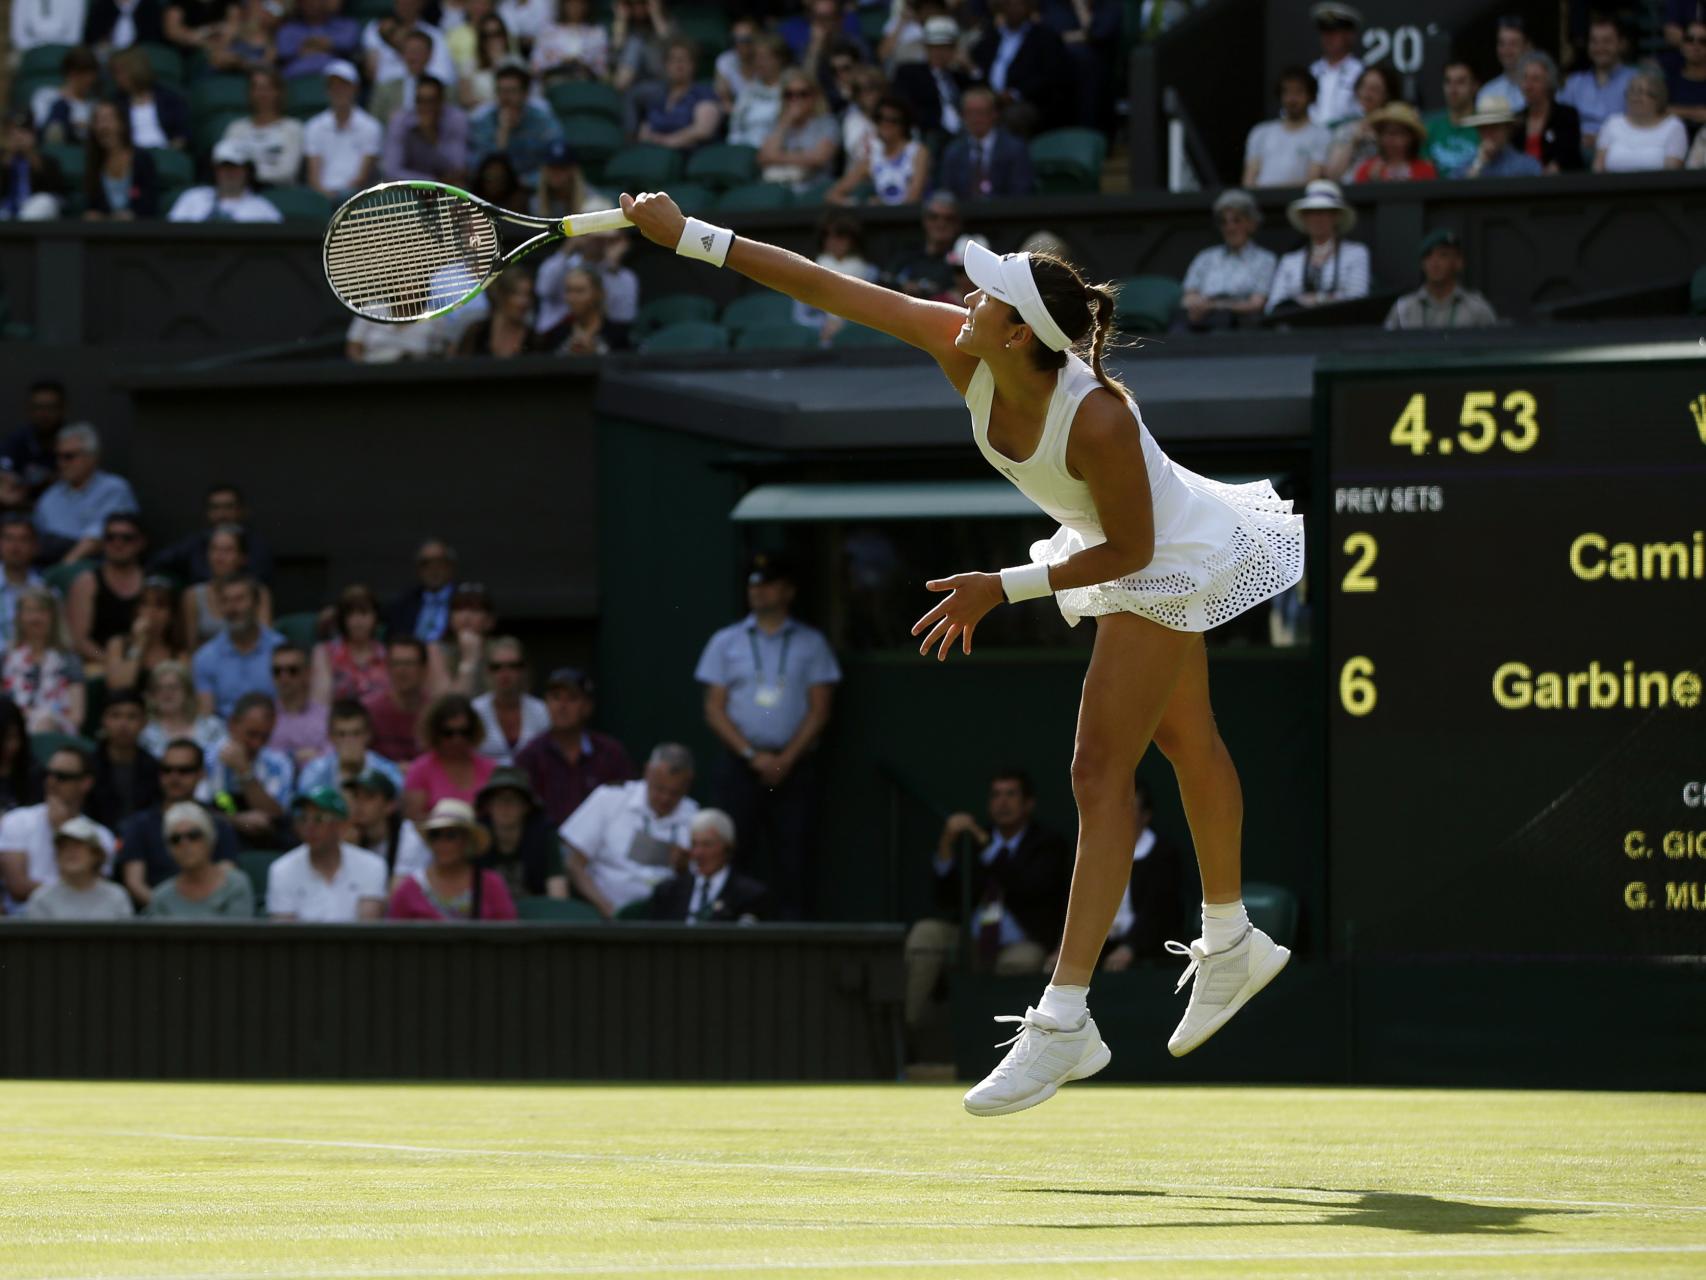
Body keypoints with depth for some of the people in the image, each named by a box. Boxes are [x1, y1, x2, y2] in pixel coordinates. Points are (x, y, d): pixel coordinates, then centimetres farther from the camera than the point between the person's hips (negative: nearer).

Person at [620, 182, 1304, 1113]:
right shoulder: (961, 349, -22)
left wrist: (1005, 588, -26)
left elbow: (1130, 551, -26)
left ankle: (1063, 1024, -13)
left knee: (1099, 772, -12)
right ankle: (1231, 943, 43)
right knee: (1182, 738, 24)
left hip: (1170, 565, -8)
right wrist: (688, 235, -22)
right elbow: (819, 286, -20)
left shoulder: (1097, 421, -39)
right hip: (1120, 547, 8)